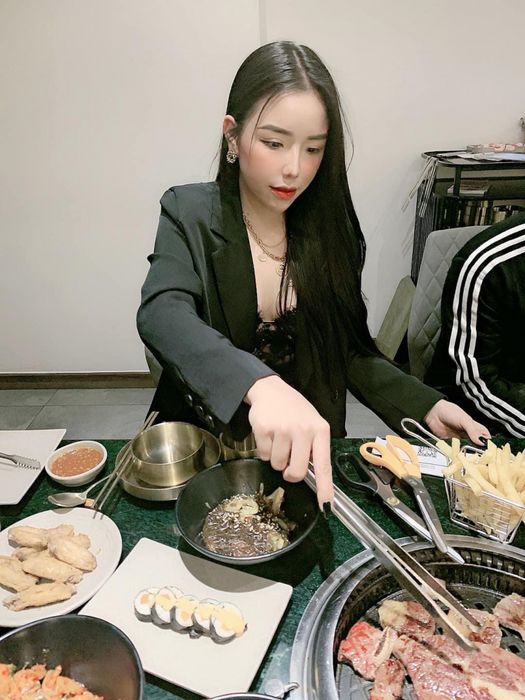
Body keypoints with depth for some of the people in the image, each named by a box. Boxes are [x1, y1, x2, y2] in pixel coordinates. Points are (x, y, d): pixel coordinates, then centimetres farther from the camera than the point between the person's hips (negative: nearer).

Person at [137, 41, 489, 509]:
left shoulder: (332, 229, -2)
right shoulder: (190, 214, -9)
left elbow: (350, 351, 5)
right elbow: (161, 315, -28)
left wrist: (425, 405, -10)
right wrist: (261, 385, -46)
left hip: (306, 458, 2)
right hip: (200, 451, -1)